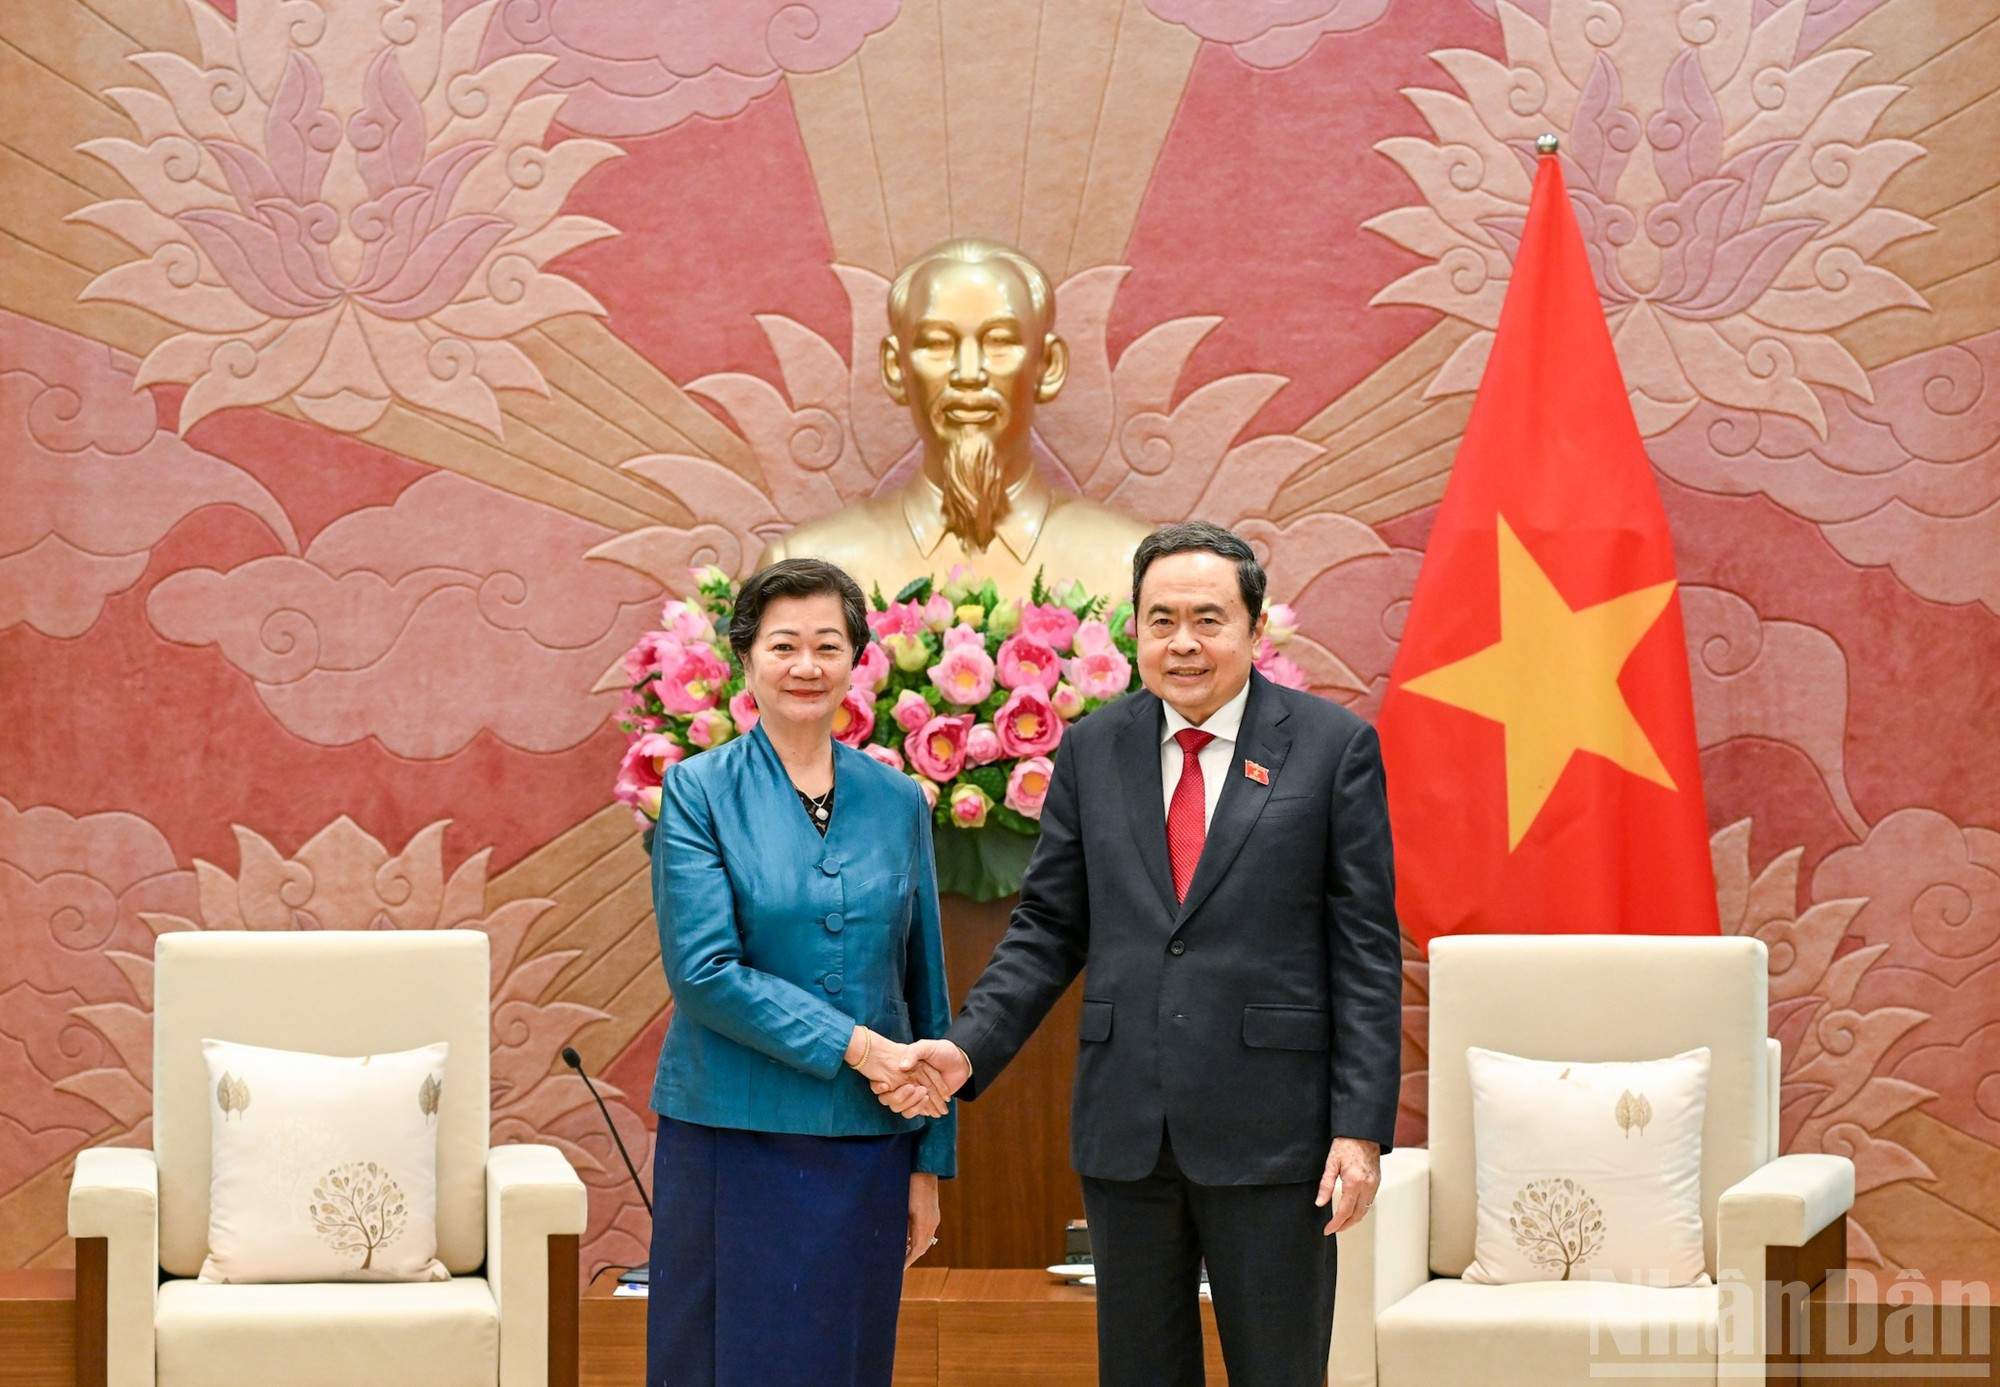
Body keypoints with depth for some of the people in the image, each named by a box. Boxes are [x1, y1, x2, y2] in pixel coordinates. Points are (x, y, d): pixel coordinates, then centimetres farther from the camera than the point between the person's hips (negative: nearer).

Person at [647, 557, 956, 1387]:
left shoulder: (898, 803, 8)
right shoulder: (700, 791, -2)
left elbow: (925, 993, 10)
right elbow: (703, 970, -12)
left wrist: (929, 1162, 8)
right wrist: (854, 1045, -17)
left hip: (867, 1145, 3)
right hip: (734, 1137, -3)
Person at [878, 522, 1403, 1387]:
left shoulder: (1333, 747, -2)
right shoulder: (1093, 750, 8)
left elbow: (1366, 949, -4)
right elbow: (1048, 927, 10)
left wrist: (1362, 1126, -9)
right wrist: (968, 1049, -5)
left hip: (1270, 1126, -3)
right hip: (1125, 1128, 3)